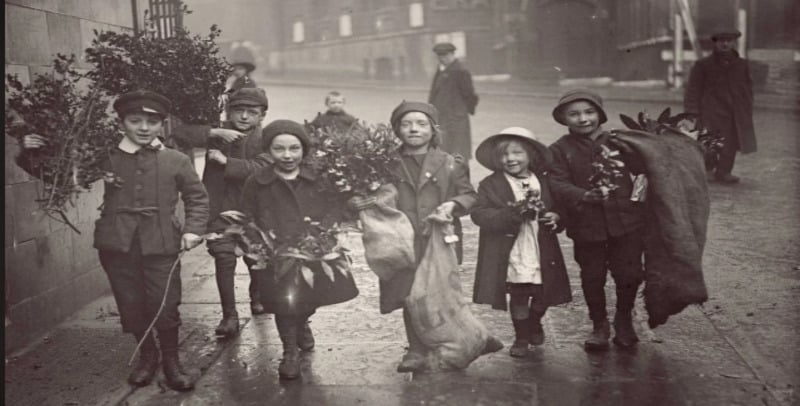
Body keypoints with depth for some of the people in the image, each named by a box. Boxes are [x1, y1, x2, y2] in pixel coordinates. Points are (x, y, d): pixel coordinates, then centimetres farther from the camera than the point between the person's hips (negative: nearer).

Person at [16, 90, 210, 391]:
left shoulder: (176, 161, 1)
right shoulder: (105, 158, 4)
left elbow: (197, 197, 10)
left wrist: (193, 229, -4)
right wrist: (31, 153, -6)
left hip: (161, 245, -2)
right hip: (117, 245, 2)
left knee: (165, 306, 1)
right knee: (130, 306, 11)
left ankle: (171, 361, 23)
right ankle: (147, 356, 34)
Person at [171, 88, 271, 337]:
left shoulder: (265, 139, -1)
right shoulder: (217, 134, 4)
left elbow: (261, 169, -19)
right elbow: (179, 135, -7)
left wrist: (226, 162, -21)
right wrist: (213, 133, -18)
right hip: (219, 209, 0)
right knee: (224, 257, -11)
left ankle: (257, 297, 43)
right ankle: (229, 316, -4)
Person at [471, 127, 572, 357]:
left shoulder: (545, 182, 7)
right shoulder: (490, 185, -4)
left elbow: (558, 208, 17)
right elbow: (478, 214, -13)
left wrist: (555, 218, -8)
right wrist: (512, 214, -24)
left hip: (542, 257, 3)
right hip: (512, 258, -3)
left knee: (542, 296, 12)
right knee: (518, 297, 6)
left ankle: (535, 324, 42)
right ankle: (521, 337, 25)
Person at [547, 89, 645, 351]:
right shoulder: (559, 150, -1)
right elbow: (558, 184, -14)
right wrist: (585, 196, -27)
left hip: (626, 221, 1)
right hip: (586, 224, -1)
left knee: (629, 274, 5)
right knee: (592, 277, 11)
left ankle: (624, 320, 32)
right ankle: (599, 325, 32)